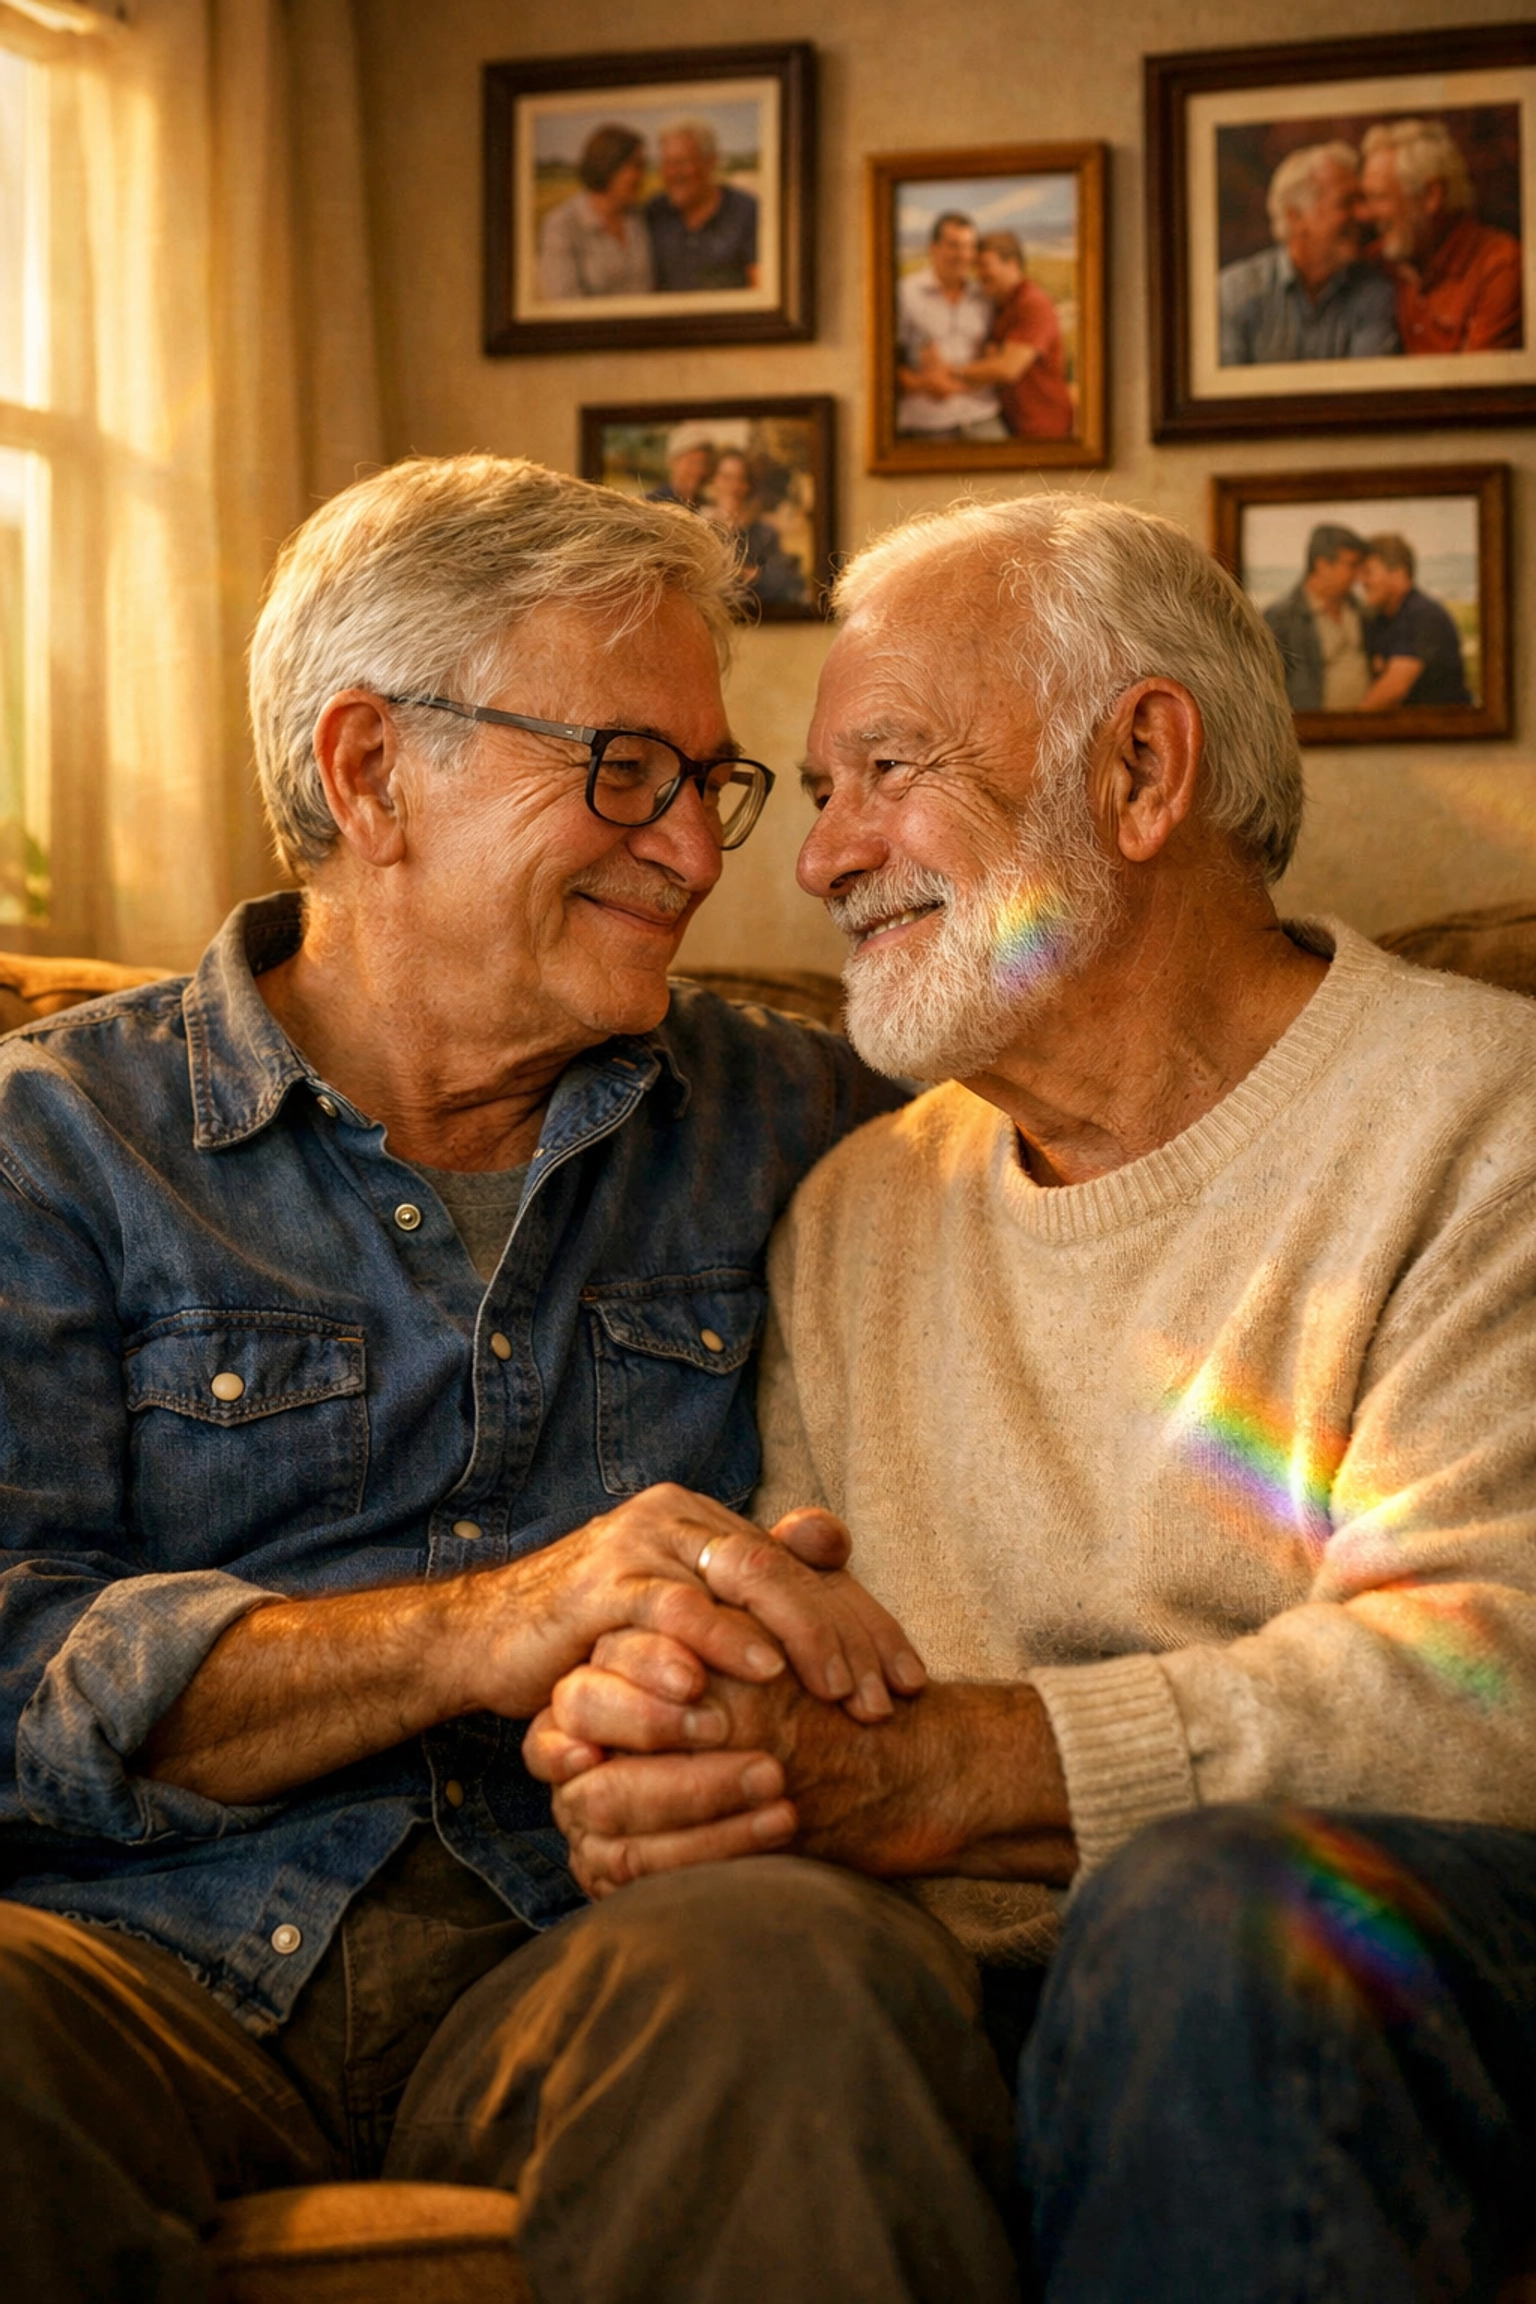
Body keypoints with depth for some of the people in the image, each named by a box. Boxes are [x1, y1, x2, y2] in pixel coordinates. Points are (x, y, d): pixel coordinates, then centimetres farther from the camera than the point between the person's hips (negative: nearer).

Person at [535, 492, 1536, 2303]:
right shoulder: (856, 1215, 19)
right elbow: (778, 1644, 15)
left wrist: (955, 1769, -22)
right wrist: (653, 1758, -10)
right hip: (978, 1991, 4)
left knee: (1203, 1903, -37)